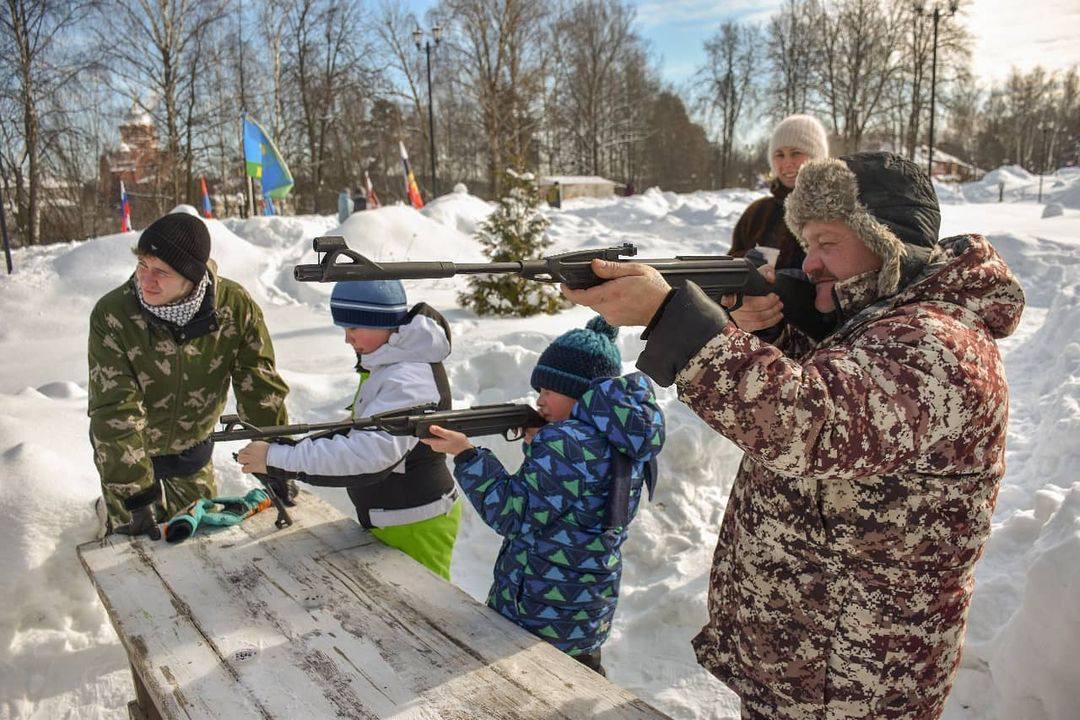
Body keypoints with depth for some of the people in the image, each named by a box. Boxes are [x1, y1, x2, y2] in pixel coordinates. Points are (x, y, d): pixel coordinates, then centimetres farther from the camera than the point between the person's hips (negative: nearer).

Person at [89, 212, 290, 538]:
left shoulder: (235, 306, -23)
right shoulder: (111, 315, -29)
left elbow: (260, 388, -15)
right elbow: (116, 412, -29)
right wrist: (137, 493, -32)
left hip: (191, 449, 3)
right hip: (127, 451, -2)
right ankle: (112, 506, 38)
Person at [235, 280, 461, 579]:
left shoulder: (411, 380, -26)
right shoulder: (387, 365, 6)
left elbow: (370, 453, -36)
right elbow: (363, 429, 14)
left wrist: (278, 459, -32)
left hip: (417, 530, -9)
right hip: (393, 521, 9)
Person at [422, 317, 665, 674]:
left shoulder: (566, 443, -25)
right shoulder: (625, 443, 2)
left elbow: (513, 515, -18)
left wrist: (466, 453, -15)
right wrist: (537, 445, -1)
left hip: (538, 616, -8)